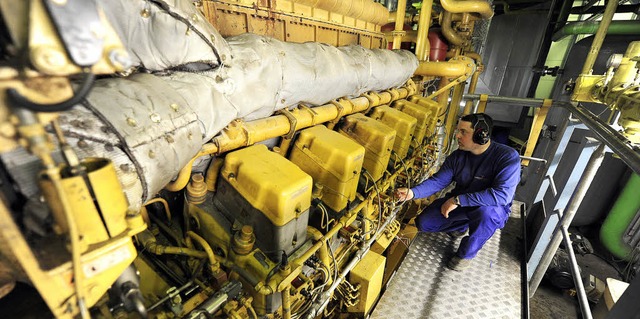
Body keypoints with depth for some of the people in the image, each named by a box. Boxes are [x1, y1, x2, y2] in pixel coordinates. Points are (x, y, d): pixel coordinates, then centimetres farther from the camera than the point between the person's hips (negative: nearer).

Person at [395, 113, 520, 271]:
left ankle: (466, 254, -11)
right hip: (458, 203, 5)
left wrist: (458, 200, -37)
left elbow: (502, 194, -36)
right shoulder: (457, 156, -10)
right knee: (423, 222, -7)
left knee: (485, 212, -41)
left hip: (493, 209, -4)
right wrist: (413, 192, -29)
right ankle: (463, 226, 22)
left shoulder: (507, 157, -26)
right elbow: (438, 181, -11)